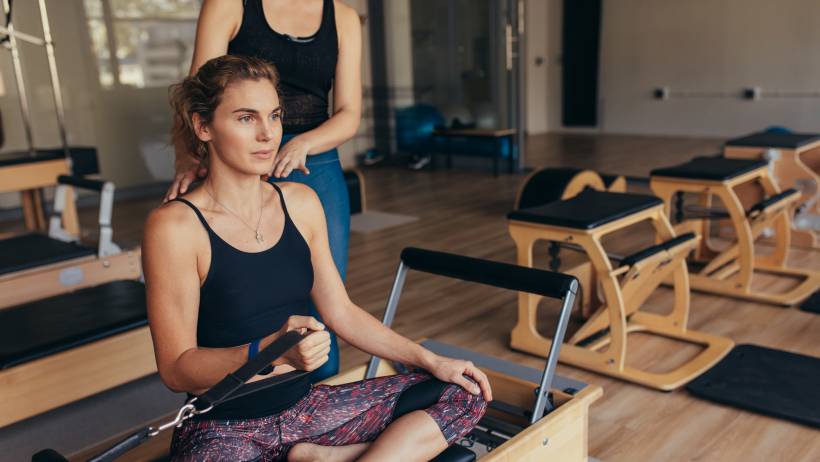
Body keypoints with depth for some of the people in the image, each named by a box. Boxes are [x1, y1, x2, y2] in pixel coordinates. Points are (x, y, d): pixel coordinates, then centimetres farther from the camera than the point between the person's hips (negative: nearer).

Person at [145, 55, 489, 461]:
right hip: (222, 429, -6)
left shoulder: (301, 202, 4)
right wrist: (273, 350, -31)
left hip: (304, 408, 6)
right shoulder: (174, 226, -12)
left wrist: (430, 361, 3)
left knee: (462, 395, -1)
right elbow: (176, 370, -13)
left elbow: (342, 312, 9)